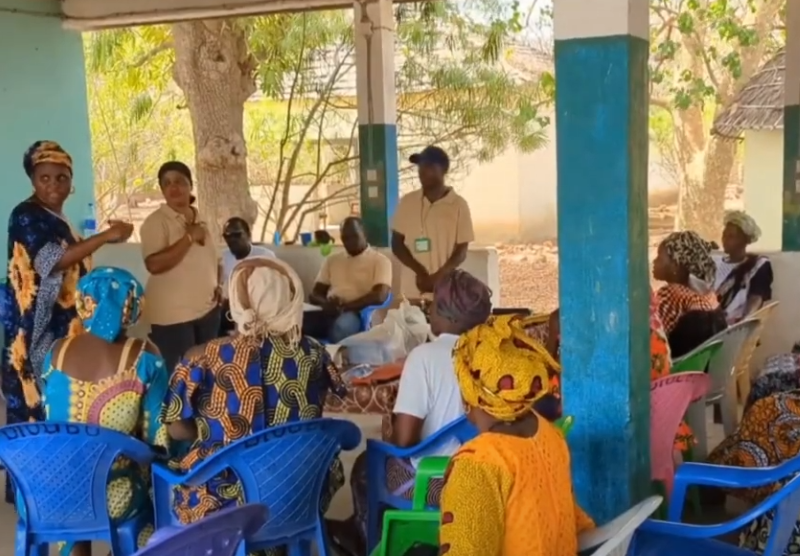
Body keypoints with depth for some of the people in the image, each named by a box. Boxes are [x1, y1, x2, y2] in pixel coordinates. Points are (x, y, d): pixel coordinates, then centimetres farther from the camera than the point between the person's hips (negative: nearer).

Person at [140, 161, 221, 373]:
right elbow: (155, 264, -23)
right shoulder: (156, 222, -10)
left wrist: (217, 285, 5)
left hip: (208, 309, 7)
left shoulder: (200, 219, 11)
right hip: (173, 314, -6)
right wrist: (189, 237, -19)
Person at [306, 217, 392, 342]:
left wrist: (345, 306, -17)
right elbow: (314, 294, 18)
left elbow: (379, 297, -8)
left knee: (341, 326, -41)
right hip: (330, 313, 4)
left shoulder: (380, 260, 7)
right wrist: (325, 303, -7)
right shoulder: (331, 260, 22)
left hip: (359, 315, -4)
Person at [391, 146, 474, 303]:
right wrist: (420, 271, -10)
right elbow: (396, 243, 6)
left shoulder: (458, 205, -2)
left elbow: (461, 251, -2)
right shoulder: (407, 202, 5)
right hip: (411, 290, 2)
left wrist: (437, 277, -15)